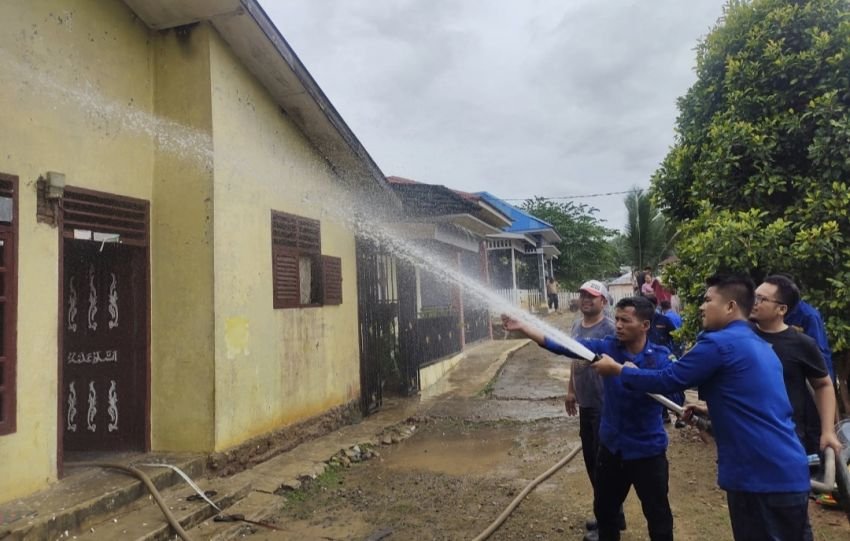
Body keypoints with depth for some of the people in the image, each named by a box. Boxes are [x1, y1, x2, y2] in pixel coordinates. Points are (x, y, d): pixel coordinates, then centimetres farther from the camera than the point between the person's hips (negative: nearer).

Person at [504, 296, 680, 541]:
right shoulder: (607, 347, -8)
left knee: (658, 516, 10)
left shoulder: (660, 358, -14)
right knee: (604, 508, 22)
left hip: (647, 451, -3)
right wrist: (522, 327, -23)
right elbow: (565, 346, -15)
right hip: (611, 447, 3)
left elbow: (676, 397, -22)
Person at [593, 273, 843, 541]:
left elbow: (667, 379, -11)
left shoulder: (719, 342, -14)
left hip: (760, 476, -9)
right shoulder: (760, 346, 15)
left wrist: (617, 369, 1)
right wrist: (710, 411, 25)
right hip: (790, 473, 9)